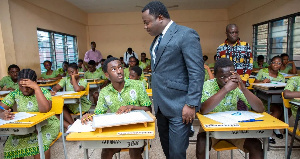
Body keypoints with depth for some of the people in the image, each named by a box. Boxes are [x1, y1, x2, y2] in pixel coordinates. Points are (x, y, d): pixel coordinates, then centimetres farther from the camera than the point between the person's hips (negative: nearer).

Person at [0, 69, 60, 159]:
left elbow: (44, 110, -30)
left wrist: (37, 88, -32)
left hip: (46, 124, -4)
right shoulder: (15, 93, 0)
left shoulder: (44, 92, -12)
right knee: (12, 144, -20)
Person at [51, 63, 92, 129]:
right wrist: (53, 90, -26)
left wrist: (73, 77, -13)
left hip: (81, 104, -5)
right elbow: (56, 87, -1)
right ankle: (72, 126, -24)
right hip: (69, 104, 5)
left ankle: (70, 126, -16)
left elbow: (77, 89, -25)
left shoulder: (83, 81, -4)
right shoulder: (66, 79, 10)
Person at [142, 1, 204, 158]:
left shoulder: (186, 35, -12)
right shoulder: (157, 38, 13)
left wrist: (191, 104, -17)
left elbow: (197, 73, -15)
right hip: (161, 105, 8)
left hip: (179, 107, -8)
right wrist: (156, 100, 16)